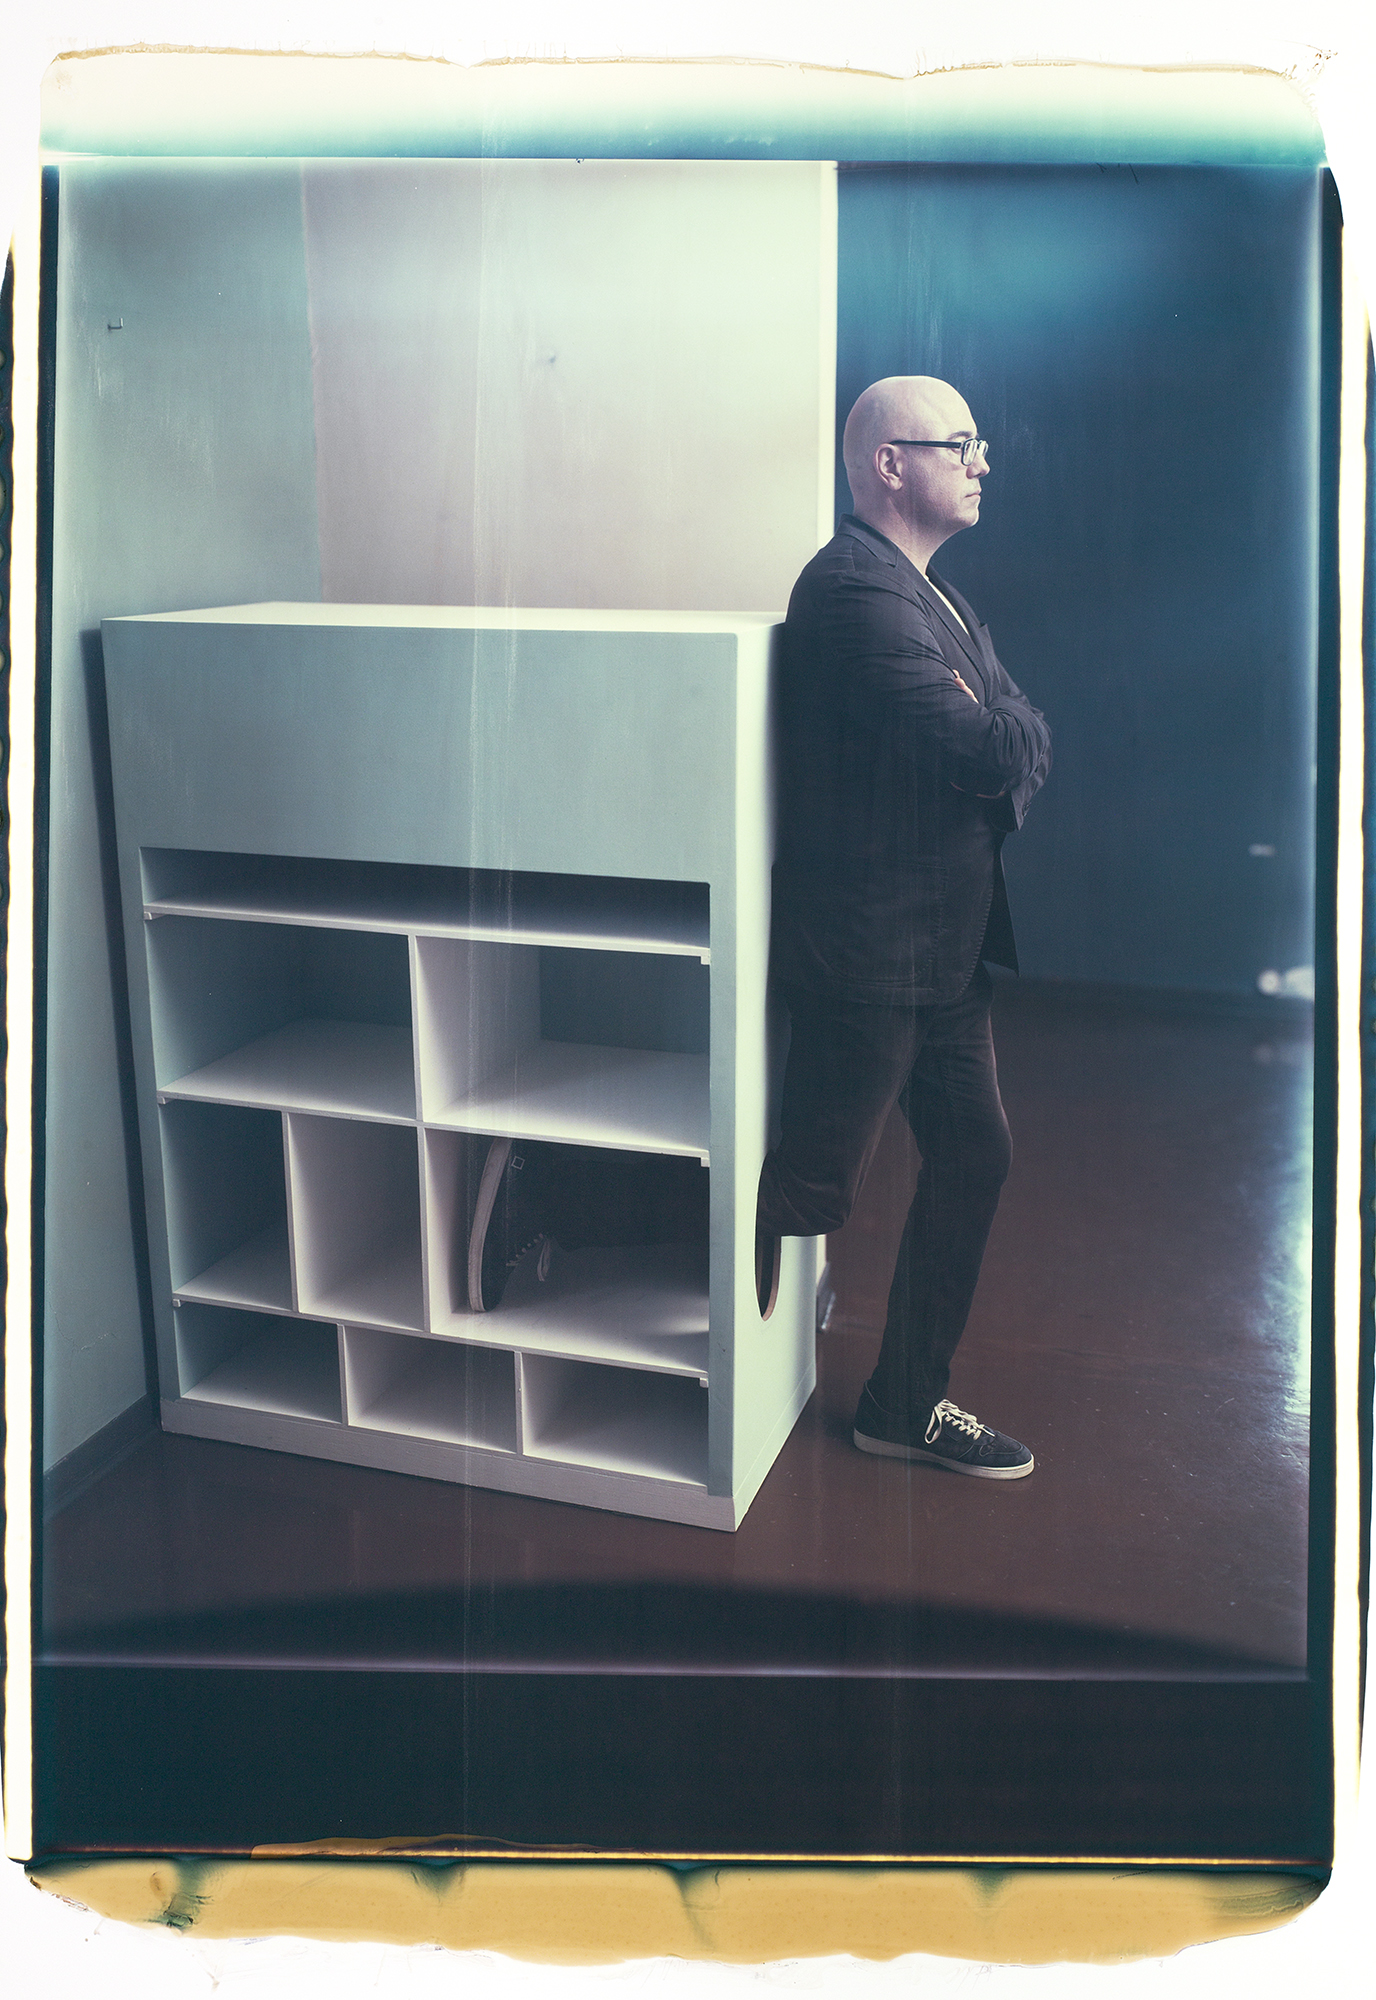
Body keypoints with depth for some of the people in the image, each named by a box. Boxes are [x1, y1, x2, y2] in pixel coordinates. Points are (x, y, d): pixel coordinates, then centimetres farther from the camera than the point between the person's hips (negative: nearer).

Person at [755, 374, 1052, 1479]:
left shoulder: (938, 595, 17)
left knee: (976, 1153, 13)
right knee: (815, 1182, 0)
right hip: (870, 945, -10)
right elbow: (990, 751, -23)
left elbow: (1027, 741, 12)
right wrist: (1004, 734, -2)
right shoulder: (856, 590, -17)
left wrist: (995, 736, -8)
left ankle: (909, 1401, 27)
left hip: (945, 944, 10)